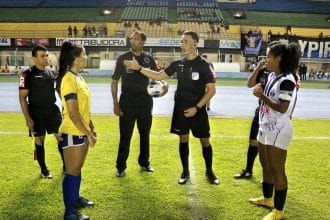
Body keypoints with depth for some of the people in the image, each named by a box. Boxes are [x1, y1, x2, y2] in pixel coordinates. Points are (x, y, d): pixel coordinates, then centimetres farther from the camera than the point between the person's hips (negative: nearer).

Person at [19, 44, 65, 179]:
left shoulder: (52, 72, 6)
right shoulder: (28, 74, -10)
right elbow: (22, 98, -10)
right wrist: (28, 118, -15)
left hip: (53, 110, 4)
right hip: (37, 112, -4)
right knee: (39, 140, 7)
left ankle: (66, 165, 20)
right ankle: (43, 169, 22)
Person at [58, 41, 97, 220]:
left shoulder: (78, 77, 9)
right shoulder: (69, 79, -20)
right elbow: (73, 114, -23)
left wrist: (91, 127, 16)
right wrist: (89, 133, -18)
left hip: (81, 132, 9)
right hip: (72, 133, -9)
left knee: (78, 169, 21)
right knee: (72, 172, 2)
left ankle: (75, 199, 38)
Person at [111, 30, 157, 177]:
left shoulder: (149, 60, 5)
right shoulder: (123, 58, -1)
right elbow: (114, 81, 0)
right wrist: (115, 103, -7)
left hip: (145, 102, 3)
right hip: (127, 103, -3)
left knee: (145, 134, 13)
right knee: (125, 136, 1)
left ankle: (144, 163, 29)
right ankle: (121, 166, 14)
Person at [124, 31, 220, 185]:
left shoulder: (204, 65, -9)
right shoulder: (178, 64, 4)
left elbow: (211, 90, -10)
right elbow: (158, 76, 9)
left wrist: (197, 107, -16)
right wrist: (139, 68, 0)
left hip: (198, 110, -3)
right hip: (180, 109, 3)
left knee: (205, 141, 6)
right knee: (183, 140, 10)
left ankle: (209, 172, 25)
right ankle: (185, 172, 24)